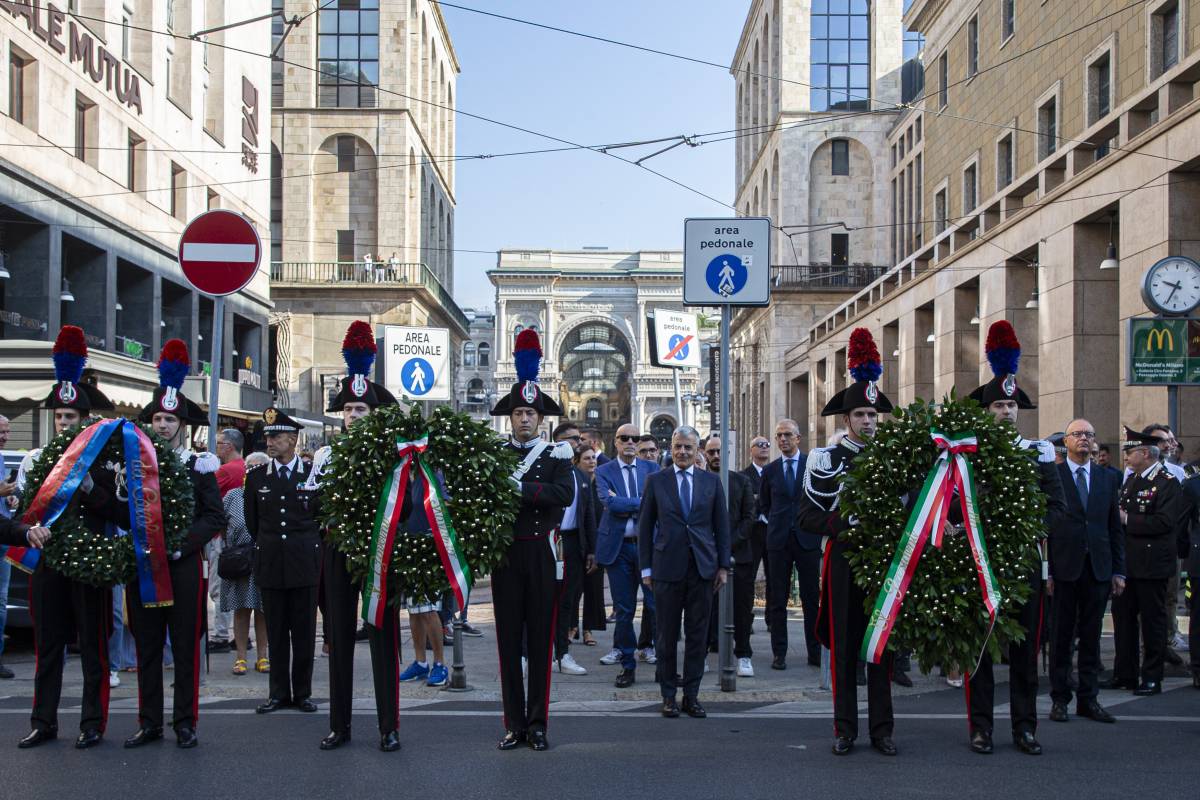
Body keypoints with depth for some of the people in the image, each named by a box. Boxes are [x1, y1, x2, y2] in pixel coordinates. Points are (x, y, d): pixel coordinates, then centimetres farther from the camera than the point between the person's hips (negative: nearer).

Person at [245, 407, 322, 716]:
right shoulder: (256, 477, 5)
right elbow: (252, 520, 16)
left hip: (305, 563, -2)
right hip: (270, 563, 2)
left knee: (304, 631, 3)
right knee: (276, 632, 5)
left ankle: (303, 692, 11)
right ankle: (279, 692, 13)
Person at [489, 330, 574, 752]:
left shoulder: (557, 455, 3)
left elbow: (565, 494, -15)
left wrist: (520, 487, -19)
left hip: (542, 554, -1)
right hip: (506, 553, 1)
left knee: (540, 639, 3)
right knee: (509, 641, 4)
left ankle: (537, 724, 9)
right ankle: (514, 724, 10)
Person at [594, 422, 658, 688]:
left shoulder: (651, 469, 7)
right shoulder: (603, 472, 3)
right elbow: (609, 502, -14)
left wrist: (623, 503, -15)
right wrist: (641, 502, -15)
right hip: (618, 547, 0)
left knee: (657, 604, -2)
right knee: (624, 609, 6)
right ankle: (627, 665, 16)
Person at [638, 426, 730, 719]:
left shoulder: (711, 481, 8)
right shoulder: (656, 481, 4)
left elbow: (721, 525, 9)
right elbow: (645, 525, 5)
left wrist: (723, 565, 3)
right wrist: (646, 567, 1)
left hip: (702, 567, 1)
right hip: (667, 568, -1)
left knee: (697, 634, 4)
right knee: (667, 634, 3)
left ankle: (691, 695, 12)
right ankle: (668, 695, 13)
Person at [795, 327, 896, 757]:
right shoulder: (825, 460, -1)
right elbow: (806, 514, -4)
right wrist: (844, 523, -17)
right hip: (844, 561, -2)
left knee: (883, 648, 6)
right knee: (843, 647, 2)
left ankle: (882, 730, 13)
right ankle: (845, 730, 9)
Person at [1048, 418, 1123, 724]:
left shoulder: (1108, 477, 11)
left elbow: (1115, 527, 11)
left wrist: (1118, 571, 6)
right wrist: (1044, 570, -8)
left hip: (1098, 568, 3)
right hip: (1064, 568, -3)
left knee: (1091, 636, 8)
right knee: (1061, 636, 4)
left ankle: (1088, 698, 15)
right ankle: (1060, 698, 13)